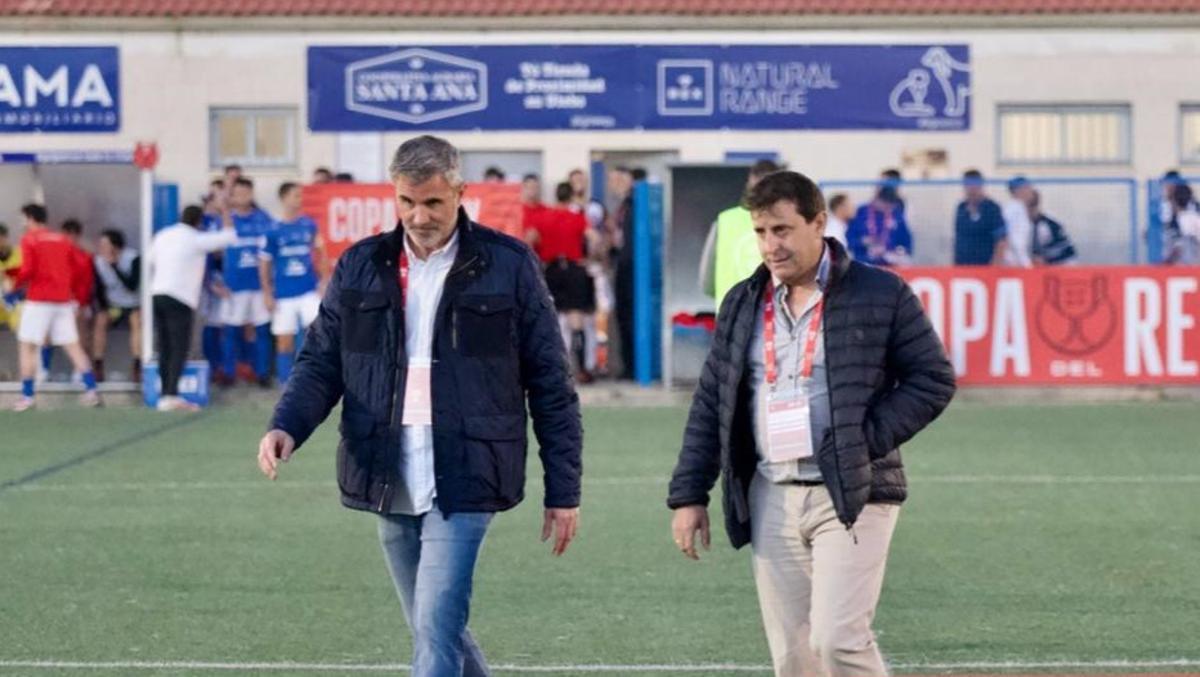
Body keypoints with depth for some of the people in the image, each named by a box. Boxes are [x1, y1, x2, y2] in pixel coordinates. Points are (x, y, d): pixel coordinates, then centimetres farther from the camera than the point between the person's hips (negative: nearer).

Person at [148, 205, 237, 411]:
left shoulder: (162, 236, 14)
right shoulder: (196, 240, -4)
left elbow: (151, 264, 20)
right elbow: (229, 236, 1)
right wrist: (226, 212, 13)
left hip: (157, 294, 7)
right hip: (180, 299, -6)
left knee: (165, 348, 8)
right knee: (180, 348, -7)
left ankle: (165, 394, 7)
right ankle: (171, 395, -17)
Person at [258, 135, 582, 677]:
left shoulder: (508, 266, -1)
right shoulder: (360, 267, 9)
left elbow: (550, 385, 2)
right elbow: (321, 361, 11)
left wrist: (563, 491, 0)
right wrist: (286, 427, -11)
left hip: (463, 485, -4)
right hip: (388, 485, 4)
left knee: (436, 630, -15)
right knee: (438, 631, 14)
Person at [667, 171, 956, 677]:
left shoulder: (880, 294, -3)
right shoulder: (742, 303, 11)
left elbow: (933, 378, -3)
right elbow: (710, 404, 14)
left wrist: (868, 440, -13)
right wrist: (688, 495, 9)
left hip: (852, 494, -5)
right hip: (771, 498, 5)